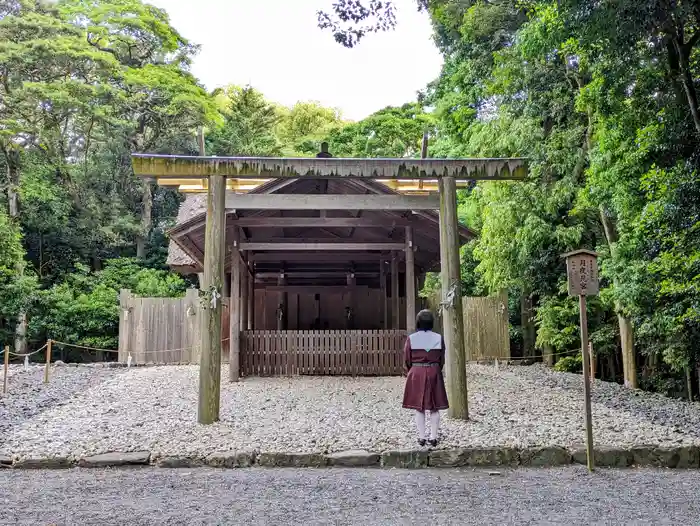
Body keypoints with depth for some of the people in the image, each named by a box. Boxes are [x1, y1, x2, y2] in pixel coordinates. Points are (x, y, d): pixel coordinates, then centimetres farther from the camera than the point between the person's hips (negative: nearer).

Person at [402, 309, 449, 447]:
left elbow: (407, 360, -1)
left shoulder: (411, 338, -7)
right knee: (434, 408, 9)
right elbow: (442, 360, 4)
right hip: (434, 373, 1)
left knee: (419, 407, 6)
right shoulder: (438, 338, -2)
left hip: (416, 374, -1)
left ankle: (421, 438, 7)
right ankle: (433, 437, 10)